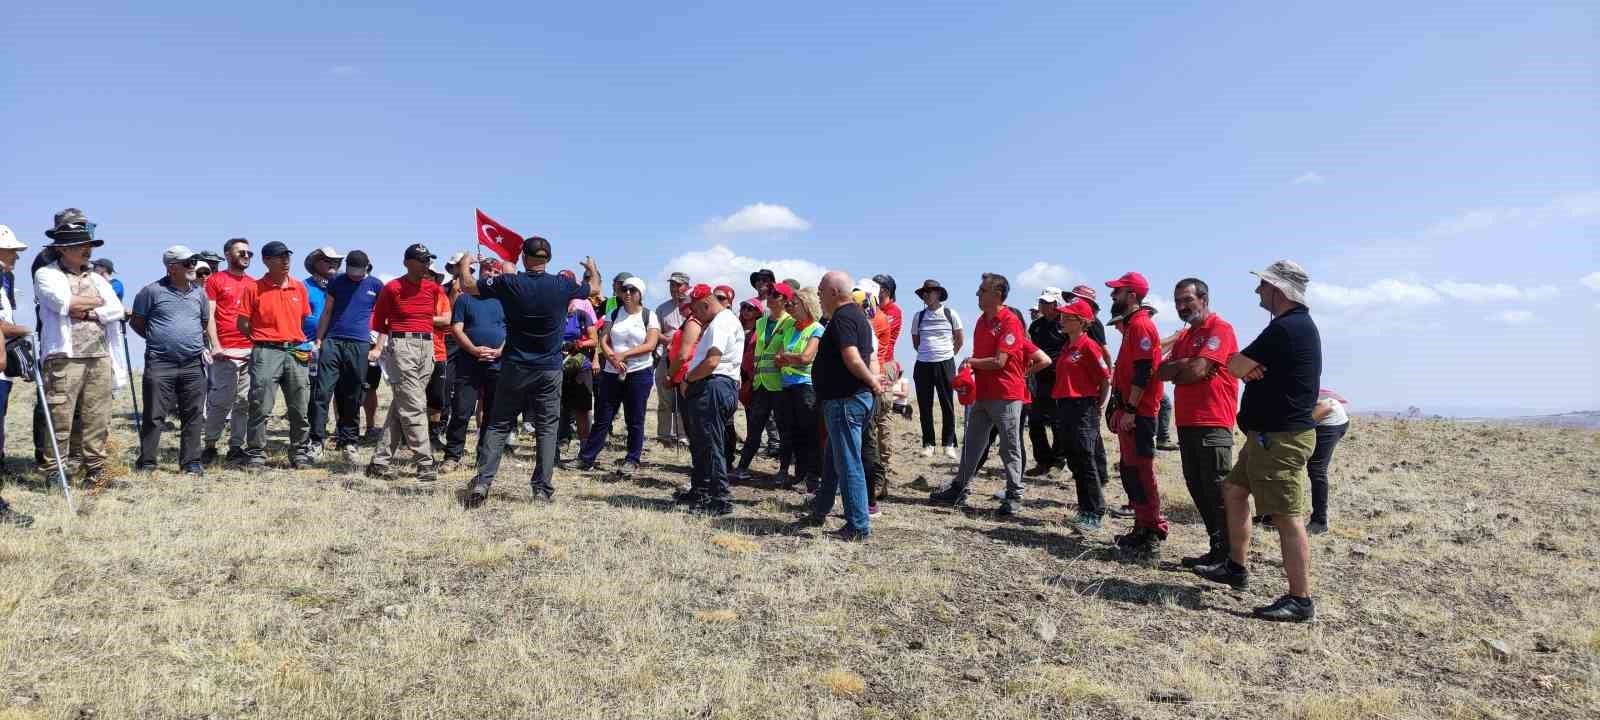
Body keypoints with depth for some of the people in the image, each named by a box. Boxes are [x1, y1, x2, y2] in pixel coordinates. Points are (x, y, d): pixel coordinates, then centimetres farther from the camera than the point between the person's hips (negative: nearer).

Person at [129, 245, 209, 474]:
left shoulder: (199, 293, 12)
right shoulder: (153, 291, -1)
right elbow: (136, 322, 6)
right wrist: (157, 340, 4)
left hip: (193, 365, 4)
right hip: (160, 364, -4)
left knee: (193, 416, 5)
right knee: (154, 416, 0)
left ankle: (191, 462, 12)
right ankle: (146, 462, 10)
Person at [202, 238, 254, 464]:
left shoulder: (254, 284, 19)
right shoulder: (215, 280, 5)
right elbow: (209, 316, -1)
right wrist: (216, 346, -11)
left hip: (252, 350, 5)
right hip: (227, 351, -4)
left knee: (244, 403, 5)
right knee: (221, 401, -6)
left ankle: (236, 447, 10)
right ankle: (210, 445, 6)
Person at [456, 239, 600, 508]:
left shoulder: (509, 283, -7)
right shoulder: (562, 285, -5)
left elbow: (467, 286, 4)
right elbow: (594, 288, 15)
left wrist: (464, 264, 25)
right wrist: (592, 268, 37)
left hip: (514, 367, 0)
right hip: (549, 370, 0)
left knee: (498, 425, 9)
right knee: (546, 427, 6)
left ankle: (482, 481, 0)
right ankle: (543, 487, 5)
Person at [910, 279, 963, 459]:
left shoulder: (950, 314, 1)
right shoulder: (918, 316, 6)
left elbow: (960, 340, 10)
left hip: (945, 364, -2)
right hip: (923, 365, 2)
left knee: (947, 405, 2)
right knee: (924, 406, 4)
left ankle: (948, 444, 11)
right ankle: (928, 444, 13)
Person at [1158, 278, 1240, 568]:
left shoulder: (1219, 329, -7)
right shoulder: (1184, 335, 20)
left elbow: (1197, 370, -17)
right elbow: (1162, 372, 9)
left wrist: (1175, 371, 2)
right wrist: (1188, 365, -8)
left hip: (1212, 424, -9)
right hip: (1187, 422, 9)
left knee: (1217, 490, -4)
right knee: (1197, 488, 12)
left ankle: (1227, 554, 4)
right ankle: (1216, 548, 21)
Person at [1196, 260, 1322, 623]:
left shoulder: (1286, 328, -19)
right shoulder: (1297, 324, 16)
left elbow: (1234, 366, -15)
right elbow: (1245, 369, 14)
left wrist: (1245, 367, 6)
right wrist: (1250, 368, -8)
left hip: (1281, 438, -11)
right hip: (1269, 433, 11)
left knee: (1287, 516, -7)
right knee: (1234, 490, 19)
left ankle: (1301, 600, -2)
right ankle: (1236, 568, 29)